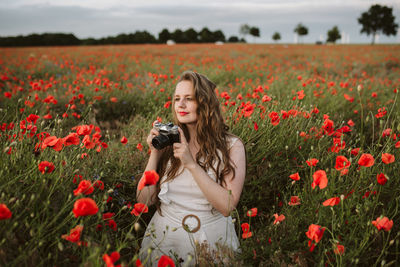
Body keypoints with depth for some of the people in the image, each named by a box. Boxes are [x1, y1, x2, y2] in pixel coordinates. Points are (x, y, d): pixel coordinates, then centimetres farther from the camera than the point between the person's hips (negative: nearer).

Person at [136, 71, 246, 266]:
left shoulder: (231, 146, -7)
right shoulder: (169, 142, 1)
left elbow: (227, 206, -18)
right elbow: (144, 200, -3)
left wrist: (191, 163, -21)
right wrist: (154, 154, -12)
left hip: (212, 241, -2)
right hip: (163, 237, 2)